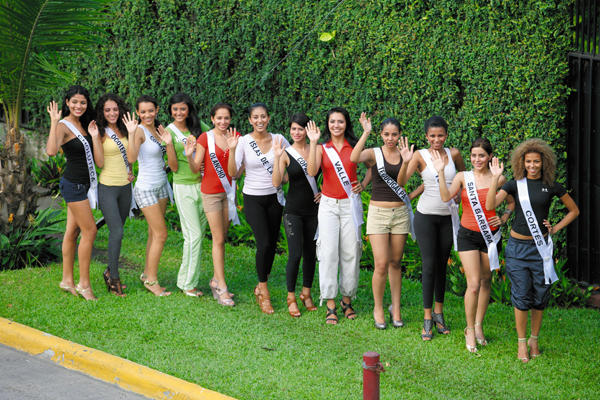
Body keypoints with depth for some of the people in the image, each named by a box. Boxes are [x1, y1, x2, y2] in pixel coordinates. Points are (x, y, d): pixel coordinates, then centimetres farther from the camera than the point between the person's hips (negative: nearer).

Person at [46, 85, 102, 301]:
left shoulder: (84, 126, 12)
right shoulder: (63, 126, -10)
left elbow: (99, 161, 6)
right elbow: (51, 151, -32)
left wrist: (94, 136, -3)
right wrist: (54, 122, -29)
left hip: (84, 184, 8)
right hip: (73, 184, -8)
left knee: (72, 232, 11)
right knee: (89, 230, -8)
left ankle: (67, 280, 17)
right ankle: (84, 283, -2)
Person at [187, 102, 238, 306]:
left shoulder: (236, 137, 4)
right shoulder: (205, 138, -7)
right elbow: (195, 168, -6)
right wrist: (190, 155, -24)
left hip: (229, 190, 4)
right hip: (211, 192, -4)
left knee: (222, 237, 9)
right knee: (218, 239, -4)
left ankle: (216, 279, 22)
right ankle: (222, 288, -2)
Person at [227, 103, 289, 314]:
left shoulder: (278, 139, 0)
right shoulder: (243, 141, -7)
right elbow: (233, 173, -14)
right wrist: (232, 150, -24)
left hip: (274, 198, 3)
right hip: (253, 199, -3)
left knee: (272, 244, 7)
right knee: (264, 243, -15)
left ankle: (260, 287, 26)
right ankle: (264, 291, 2)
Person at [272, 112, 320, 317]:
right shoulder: (286, 153, -5)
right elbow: (276, 183, -16)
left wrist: (324, 192, 0)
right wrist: (277, 157, -24)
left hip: (313, 209, 3)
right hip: (294, 210, -3)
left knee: (311, 253, 10)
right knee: (295, 254, -9)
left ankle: (306, 293, 25)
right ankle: (291, 297, 5)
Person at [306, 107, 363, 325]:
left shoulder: (354, 147, 3)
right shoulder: (322, 148, 3)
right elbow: (312, 171, -14)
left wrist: (363, 184, -1)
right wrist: (313, 142, -18)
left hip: (350, 204, 1)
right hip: (329, 205, 0)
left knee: (350, 252, 2)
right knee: (329, 252, -5)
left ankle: (347, 299, 16)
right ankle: (330, 305, 0)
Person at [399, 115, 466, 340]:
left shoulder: (453, 154, 1)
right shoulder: (421, 156, -7)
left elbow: (463, 175, 21)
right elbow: (400, 182, -18)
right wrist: (405, 164, -34)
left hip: (448, 216, 3)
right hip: (426, 216, -3)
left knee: (442, 265, 9)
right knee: (429, 266, -6)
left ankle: (439, 312, 21)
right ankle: (427, 318, 0)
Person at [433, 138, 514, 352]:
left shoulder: (498, 179, -1)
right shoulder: (463, 177, -2)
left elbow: (513, 201, 8)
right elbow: (446, 197, -16)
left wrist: (504, 218, -8)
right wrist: (440, 172, -22)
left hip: (490, 235, 2)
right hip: (468, 235, -2)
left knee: (485, 281, 11)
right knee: (474, 284, -9)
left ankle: (479, 326, 26)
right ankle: (470, 330, 4)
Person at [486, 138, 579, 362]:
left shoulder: (551, 186, 2)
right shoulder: (515, 184, 0)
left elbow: (574, 211, 13)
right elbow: (490, 205, -13)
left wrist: (556, 228, 2)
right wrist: (495, 178, -19)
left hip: (541, 247, 1)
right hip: (517, 246, -1)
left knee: (540, 296, 5)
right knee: (521, 295, -1)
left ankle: (534, 340, 22)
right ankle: (521, 343, 11)